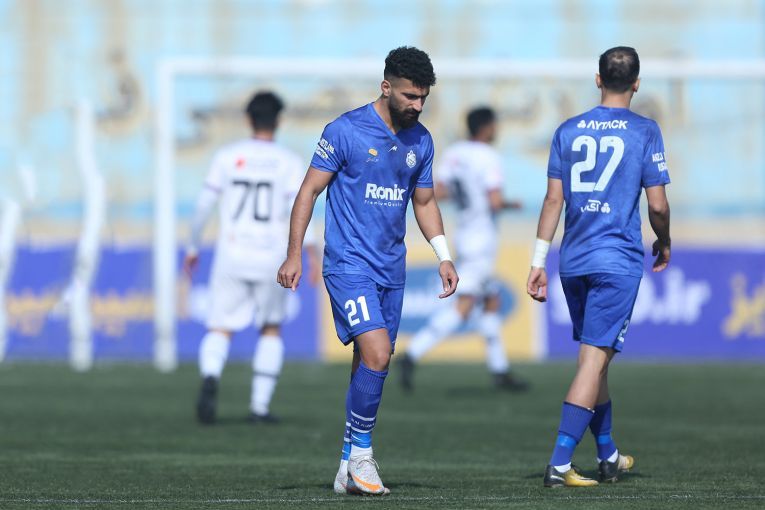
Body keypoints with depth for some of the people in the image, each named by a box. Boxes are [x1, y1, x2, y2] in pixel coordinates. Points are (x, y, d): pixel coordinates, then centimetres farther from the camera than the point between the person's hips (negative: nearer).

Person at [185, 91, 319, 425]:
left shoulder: (227, 157, 4)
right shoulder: (289, 162, 2)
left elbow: (203, 206, 2)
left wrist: (193, 248, 12)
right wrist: (312, 253, -8)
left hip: (230, 257, 0)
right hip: (271, 259, 0)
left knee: (220, 329, 2)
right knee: (271, 329, 18)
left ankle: (210, 377, -29)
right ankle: (260, 405, 12)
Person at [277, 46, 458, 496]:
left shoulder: (421, 140, 9)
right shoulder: (345, 131, -9)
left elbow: (425, 202, 20)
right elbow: (310, 190, -4)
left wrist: (444, 256, 9)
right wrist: (294, 254, -8)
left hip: (391, 269, 6)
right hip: (349, 263, -6)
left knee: (372, 366, 7)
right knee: (377, 354, -19)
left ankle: (349, 468, 15)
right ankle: (361, 455, -6)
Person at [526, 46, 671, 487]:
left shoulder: (568, 131, 7)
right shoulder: (645, 131, -4)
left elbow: (554, 199, 5)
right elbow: (657, 204, -6)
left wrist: (539, 261, 8)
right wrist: (664, 244, 13)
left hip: (574, 263, 5)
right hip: (619, 261, -5)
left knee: (596, 356, 18)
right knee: (595, 357, -7)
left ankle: (609, 457, 30)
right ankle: (560, 463, -17)